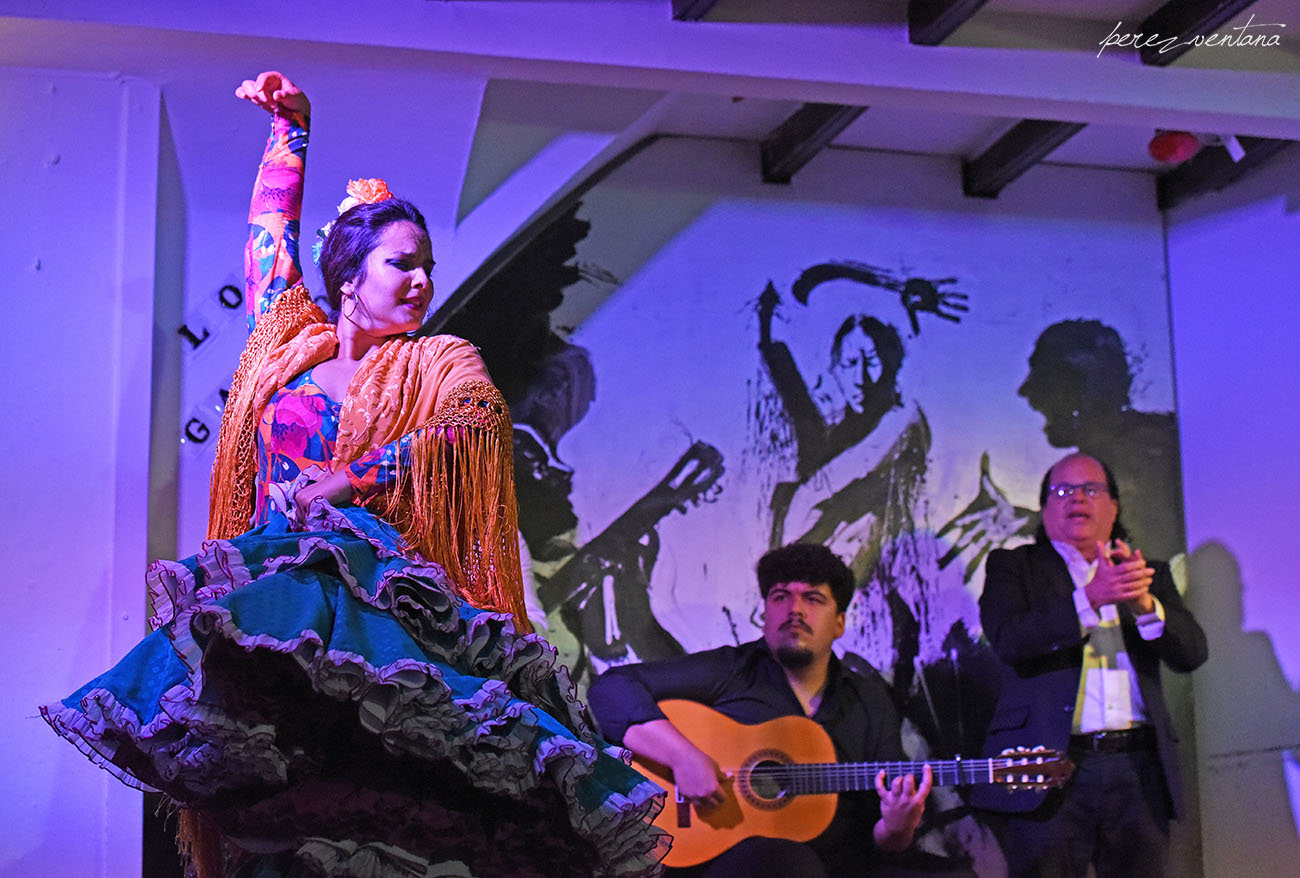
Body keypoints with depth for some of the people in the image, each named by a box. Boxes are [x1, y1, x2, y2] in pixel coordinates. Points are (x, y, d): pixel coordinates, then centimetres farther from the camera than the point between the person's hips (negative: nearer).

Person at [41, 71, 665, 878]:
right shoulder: (291, 342, 21)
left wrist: (342, 481, -15)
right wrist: (291, 130, 37)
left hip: (372, 576, -2)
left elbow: (468, 423, -7)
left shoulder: (442, 365, 14)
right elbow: (270, 232, 33)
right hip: (267, 571, 2)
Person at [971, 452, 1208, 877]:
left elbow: (1192, 653, 6)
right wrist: (1090, 596, -19)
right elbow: (1008, 640, -9)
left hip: (1139, 770, 3)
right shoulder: (1013, 566, 10)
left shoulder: (1149, 573, 19)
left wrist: (1144, 603, -13)